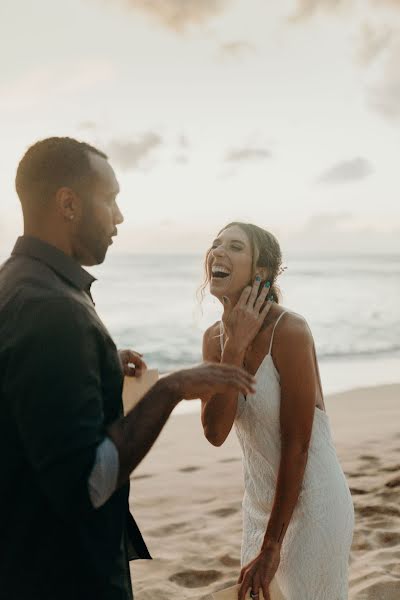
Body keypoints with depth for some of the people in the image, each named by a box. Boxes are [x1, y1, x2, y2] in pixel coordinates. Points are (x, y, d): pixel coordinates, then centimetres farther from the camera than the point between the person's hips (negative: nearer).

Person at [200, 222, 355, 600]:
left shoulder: (289, 330, -21)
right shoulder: (215, 337, -2)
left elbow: (296, 445, -19)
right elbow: (215, 432, -14)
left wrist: (271, 547, -15)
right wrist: (235, 345, -21)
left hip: (311, 503, -6)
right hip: (259, 505, 7)